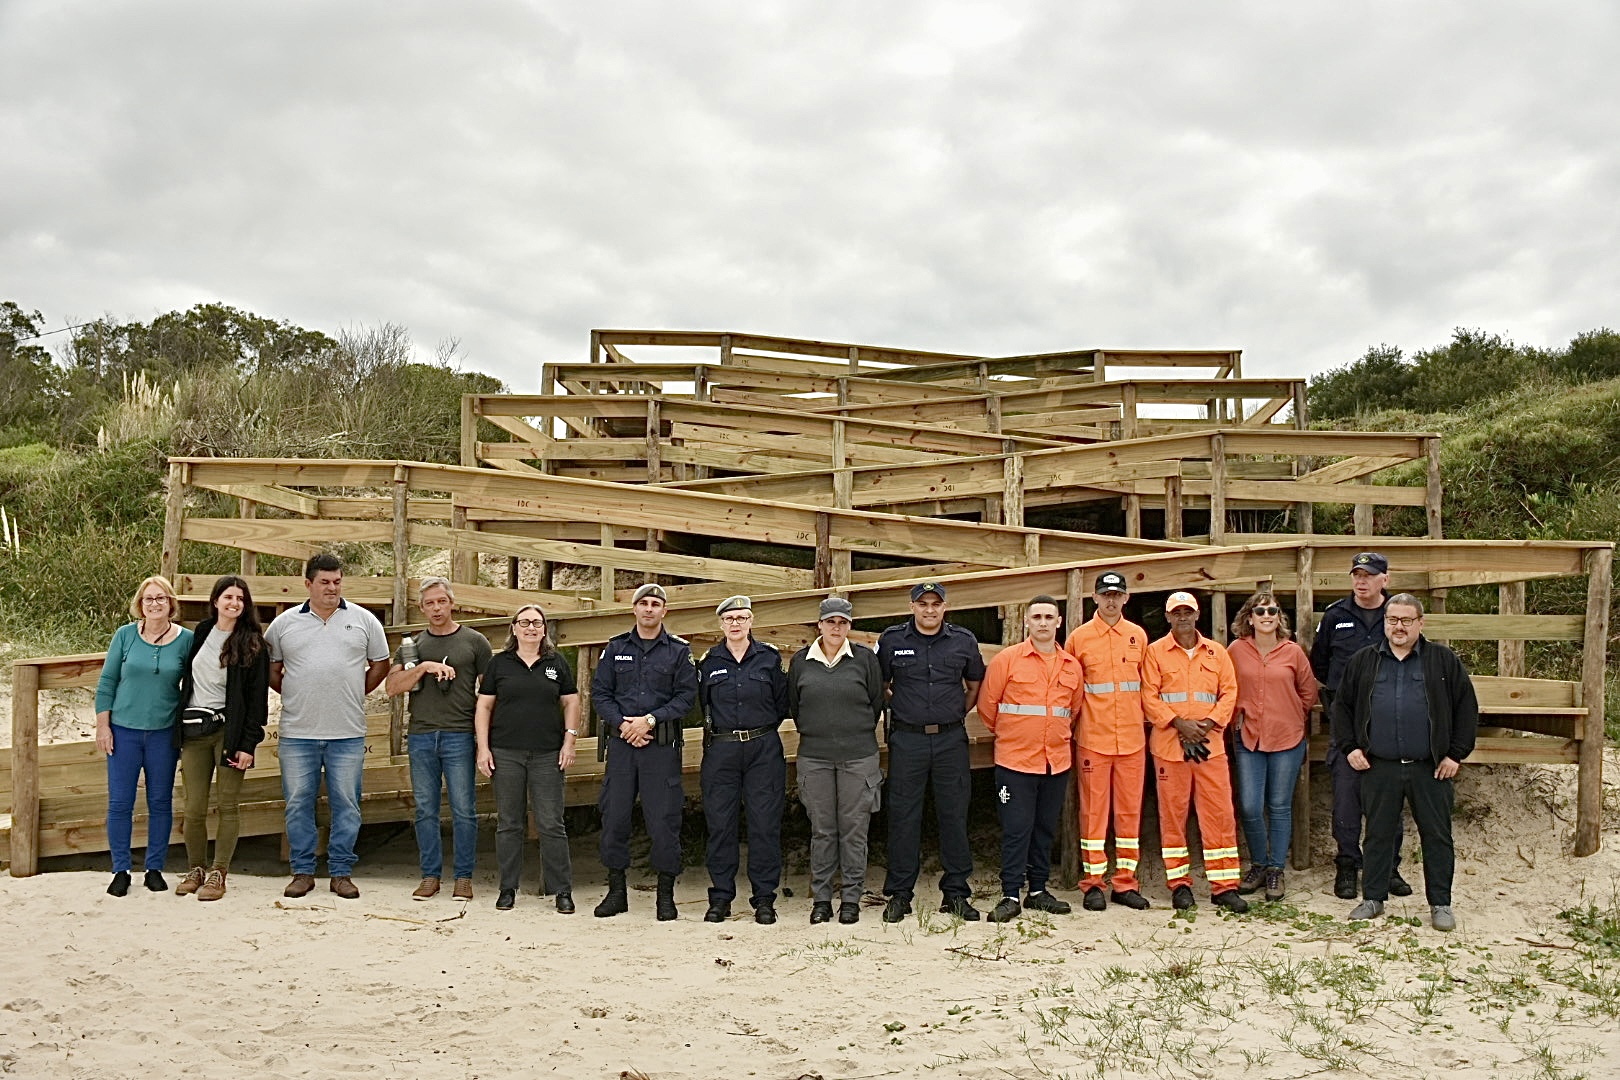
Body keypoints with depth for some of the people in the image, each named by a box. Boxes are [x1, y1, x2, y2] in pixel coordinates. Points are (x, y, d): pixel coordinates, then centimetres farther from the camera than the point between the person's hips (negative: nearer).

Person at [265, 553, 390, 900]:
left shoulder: (363, 620, 5)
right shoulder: (284, 623, 6)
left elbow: (380, 664, 12)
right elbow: (270, 669, 14)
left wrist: (353, 695, 8)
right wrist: (293, 695, 7)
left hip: (348, 733, 0)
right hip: (297, 732, 1)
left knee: (346, 803, 3)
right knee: (298, 803, 6)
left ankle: (341, 872, 13)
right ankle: (302, 871, 17)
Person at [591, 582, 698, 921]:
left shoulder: (679, 650, 5)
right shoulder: (615, 648, 11)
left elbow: (687, 696, -2)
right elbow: (599, 693, 7)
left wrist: (649, 720, -12)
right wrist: (621, 723, -9)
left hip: (662, 744, -2)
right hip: (621, 741, 2)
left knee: (664, 819, -2)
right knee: (614, 815, 4)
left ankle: (666, 895, 10)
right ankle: (616, 890, 17)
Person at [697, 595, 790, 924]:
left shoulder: (769, 658, 4)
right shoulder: (709, 662, 8)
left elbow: (782, 703, 9)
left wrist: (761, 728, 8)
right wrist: (717, 727, 9)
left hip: (763, 750, -1)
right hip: (720, 751, 1)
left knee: (765, 824, -1)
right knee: (719, 824, 3)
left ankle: (764, 899, 8)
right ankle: (720, 897, 13)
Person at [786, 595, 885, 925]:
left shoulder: (866, 658, 1)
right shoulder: (800, 661, 6)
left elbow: (877, 703, 8)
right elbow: (793, 706, 15)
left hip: (858, 756, -1)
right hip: (814, 756, 1)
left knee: (854, 829, 2)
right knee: (821, 830, 6)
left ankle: (851, 898, 12)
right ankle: (821, 897, 15)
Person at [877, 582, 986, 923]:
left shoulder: (964, 640, 6)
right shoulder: (892, 640, 2)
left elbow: (976, 684, 18)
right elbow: (878, 684, 14)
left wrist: (959, 712, 10)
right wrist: (897, 707, 8)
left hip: (951, 739, 1)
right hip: (907, 739, -1)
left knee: (954, 815, 4)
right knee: (903, 816, 2)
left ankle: (956, 892, 15)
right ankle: (899, 894, 12)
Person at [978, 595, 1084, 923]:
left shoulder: (1072, 666, 8)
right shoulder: (1007, 659, -4)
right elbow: (987, 705, 3)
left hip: (1057, 761, 4)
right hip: (1015, 760, -4)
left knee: (1046, 828, 12)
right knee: (1016, 829, -3)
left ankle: (1038, 891, 23)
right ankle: (1011, 896, 4)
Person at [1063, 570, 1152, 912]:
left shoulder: (1138, 636, 8)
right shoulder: (1079, 637, 0)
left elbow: (1146, 682, 16)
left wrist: (1143, 715, 9)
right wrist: (1078, 716, 0)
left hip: (1132, 737, 3)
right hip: (1094, 737, -3)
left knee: (1129, 809, 7)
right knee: (1093, 809, 1)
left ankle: (1125, 882, 16)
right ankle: (1092, 883, 9)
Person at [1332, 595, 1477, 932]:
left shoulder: (1444, 661, 3)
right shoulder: (1363, 662, 7)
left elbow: (1467, 707, 4)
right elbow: (1341, 706, 13)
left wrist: (1456, 753, -1)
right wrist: (1349, 747, 4)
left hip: (1430, 768, -1)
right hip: (1378, 768, 1)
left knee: (1437, 837, 6)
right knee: (1379, 835, 10)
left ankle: (1440, 904, 17)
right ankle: (1373, 898, 20)